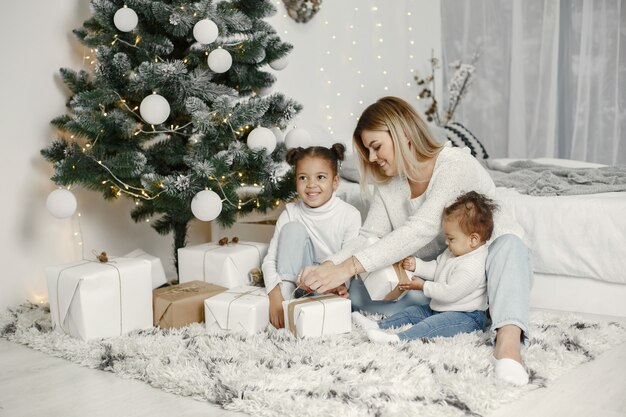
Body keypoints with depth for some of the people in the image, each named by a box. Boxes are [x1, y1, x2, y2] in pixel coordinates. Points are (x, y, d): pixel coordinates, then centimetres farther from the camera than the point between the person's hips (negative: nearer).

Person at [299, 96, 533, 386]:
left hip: (484, 271, -5)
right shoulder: (387, 185, 4)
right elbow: (368, 237, -5)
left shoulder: (456, 164, -20)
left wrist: (350, 266, -41)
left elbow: (422, 229, -33)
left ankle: (508, 340, -57)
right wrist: (329, 267, -27)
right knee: (354, 288, -14)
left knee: (509, 243, -39)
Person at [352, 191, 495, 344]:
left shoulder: (472, 267, -25)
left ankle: (397, 339, -49)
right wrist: (416, 265, 5)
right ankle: (378, 326, 9)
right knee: (413, 312, 12)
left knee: (432, 324, -32)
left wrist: (423, 286, -15)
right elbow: (436, 268, 22)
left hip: (466, 316, -11)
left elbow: (450, 293, -27)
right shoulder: (456, 251, 9)